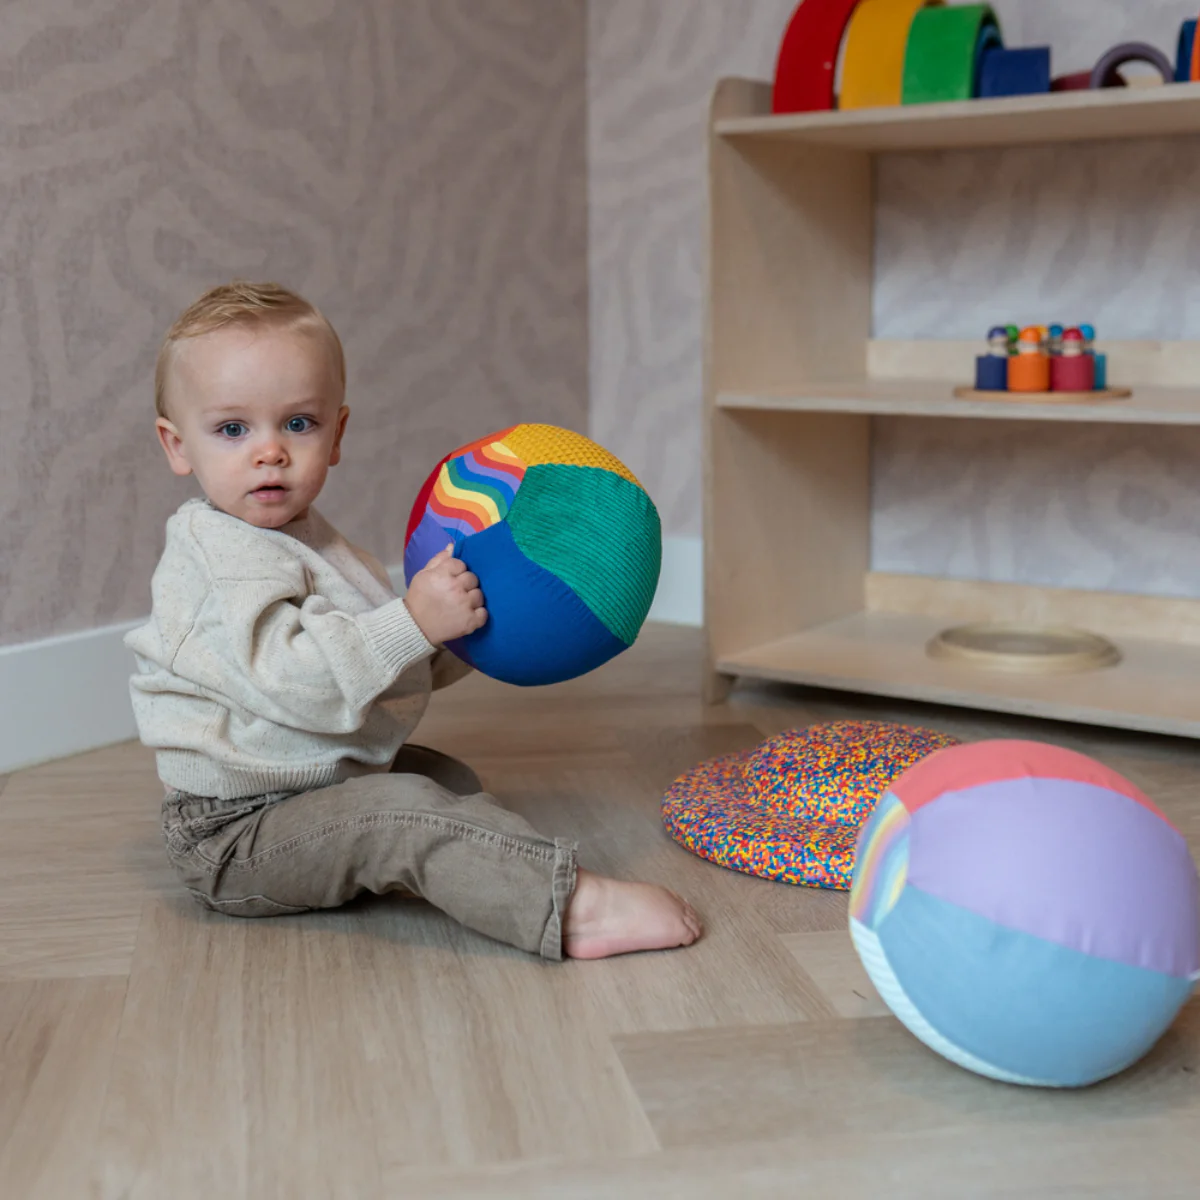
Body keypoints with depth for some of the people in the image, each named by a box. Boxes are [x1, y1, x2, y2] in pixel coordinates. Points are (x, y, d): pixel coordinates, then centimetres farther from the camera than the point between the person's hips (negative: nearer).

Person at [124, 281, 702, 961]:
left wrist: (466, 631, 7)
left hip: (316, 790, 11)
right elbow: (289, 681, -33)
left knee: (445, 777, 17)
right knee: (398, 810, -29)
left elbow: (389, 671, 19)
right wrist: (415, 621, -35)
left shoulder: (300, 541, 15)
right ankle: (570, 906, -36)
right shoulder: (224, 560, -18)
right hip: (234, 837, -11)